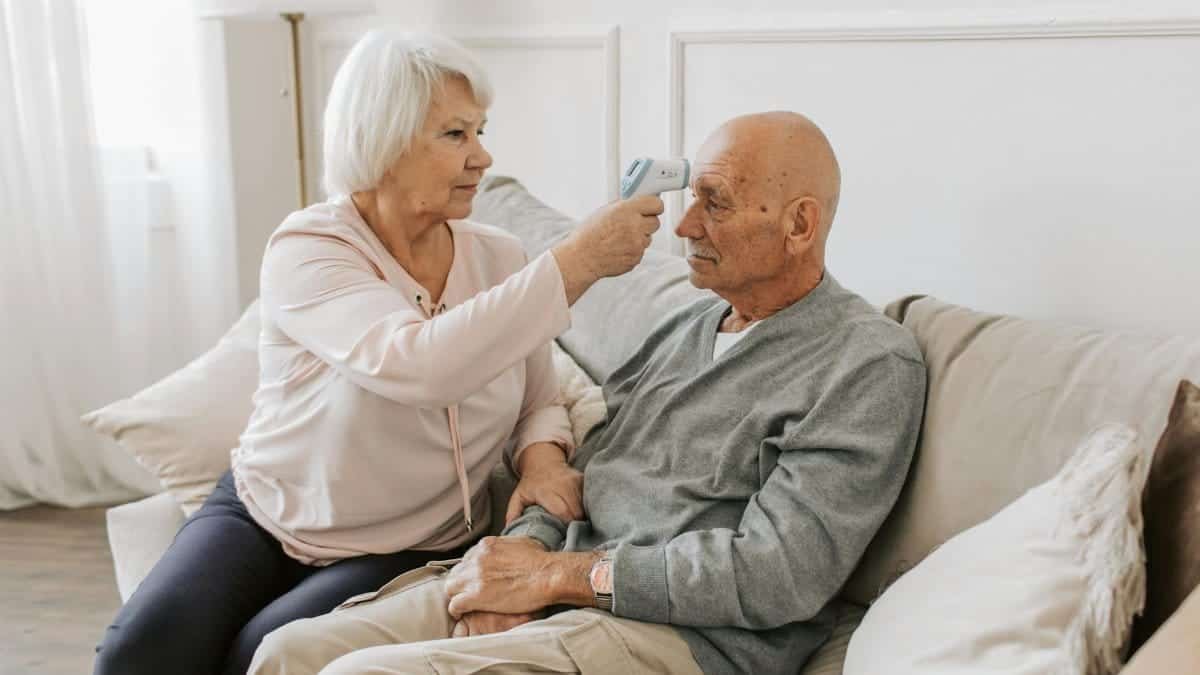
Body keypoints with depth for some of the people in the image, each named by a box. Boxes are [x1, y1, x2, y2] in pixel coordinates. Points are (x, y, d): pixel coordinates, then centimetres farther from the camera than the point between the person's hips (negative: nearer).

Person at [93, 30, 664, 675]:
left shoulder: (499, 258, -5)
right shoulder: (305, 248, -18)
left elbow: (538, 402, 6)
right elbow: (418, 365, -36)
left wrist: (543, 457, -18)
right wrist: (580, 260, -35)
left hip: (410, 549, 2)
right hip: (262, 514, -1)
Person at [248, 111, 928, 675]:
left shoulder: (871, 364, -8)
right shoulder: (689, 325, 16)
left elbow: (779, 574, -17)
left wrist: (555, 574, -15)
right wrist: (521, 553, -6)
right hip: (558, 593, 7)